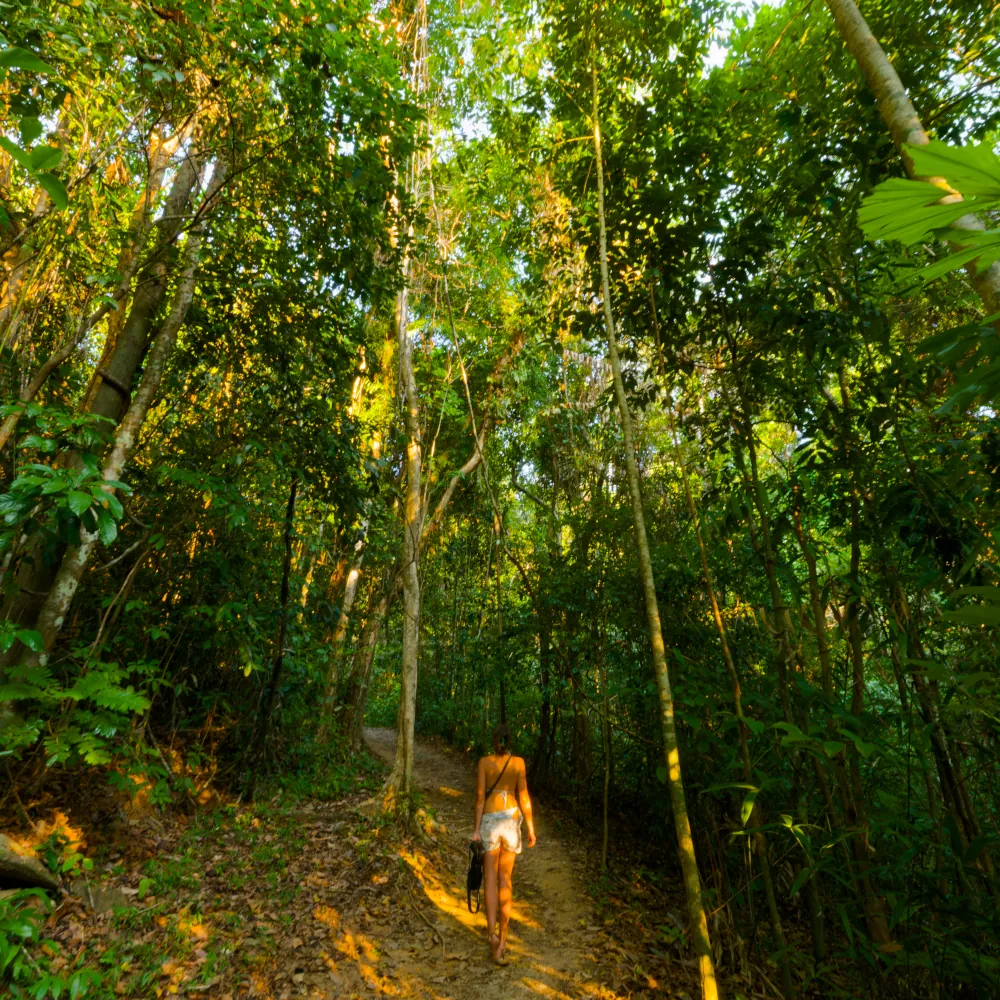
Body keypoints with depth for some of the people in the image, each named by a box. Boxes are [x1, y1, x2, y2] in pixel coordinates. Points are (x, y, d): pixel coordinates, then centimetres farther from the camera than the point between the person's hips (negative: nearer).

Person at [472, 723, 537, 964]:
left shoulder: (484, 761, -4)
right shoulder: (518, 762, -2)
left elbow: (480, 796, -7)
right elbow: (523, 796, -5)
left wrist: (476, 829, -2)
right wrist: (531, 828, 2)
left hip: (490, 821, -1)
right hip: (511, 821, 2)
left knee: (490, 880, 4)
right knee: (505, 879, 16)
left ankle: (493, 933, -15)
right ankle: (503, 936, 21)